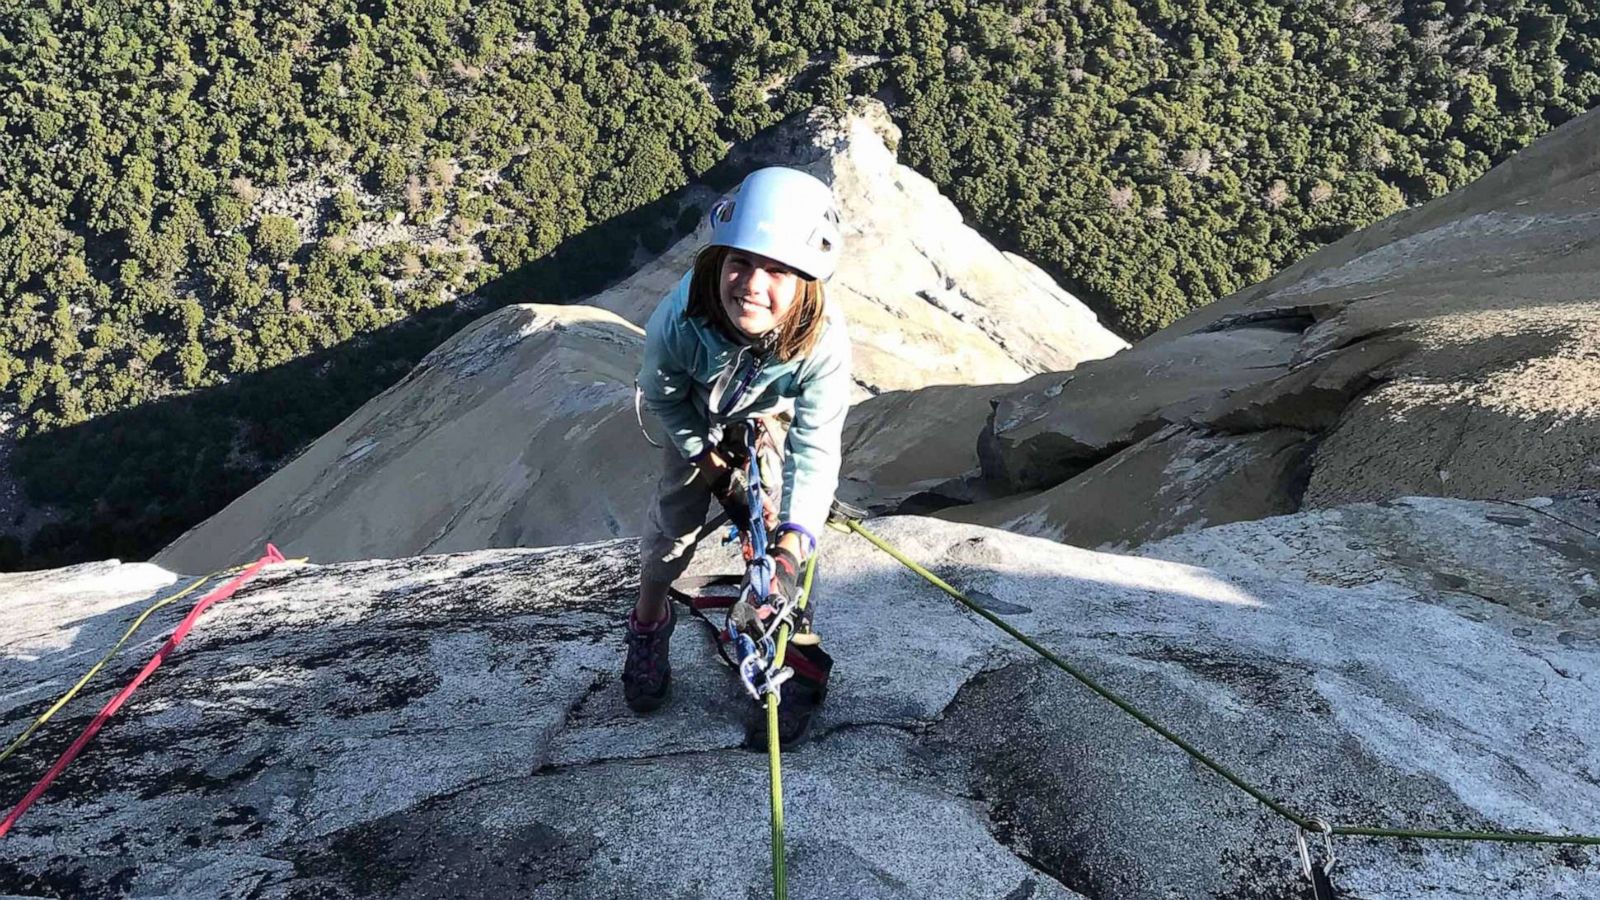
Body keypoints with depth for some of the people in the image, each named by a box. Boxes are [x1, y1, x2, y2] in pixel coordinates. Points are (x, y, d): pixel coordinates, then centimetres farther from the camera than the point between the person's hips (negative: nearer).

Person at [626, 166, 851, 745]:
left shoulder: (824, 342, -43)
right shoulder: (678, 321, -41)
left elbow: (815, 447, -42)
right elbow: (662, 399, -20)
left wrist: (794, 541, -54)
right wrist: (715, 467, -18)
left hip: (771, 416, 0)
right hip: (697, 416, 1)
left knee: (771, 522, -9)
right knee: (675, 515, 0)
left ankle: (797, 657, 11)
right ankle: (649, 623, 30)